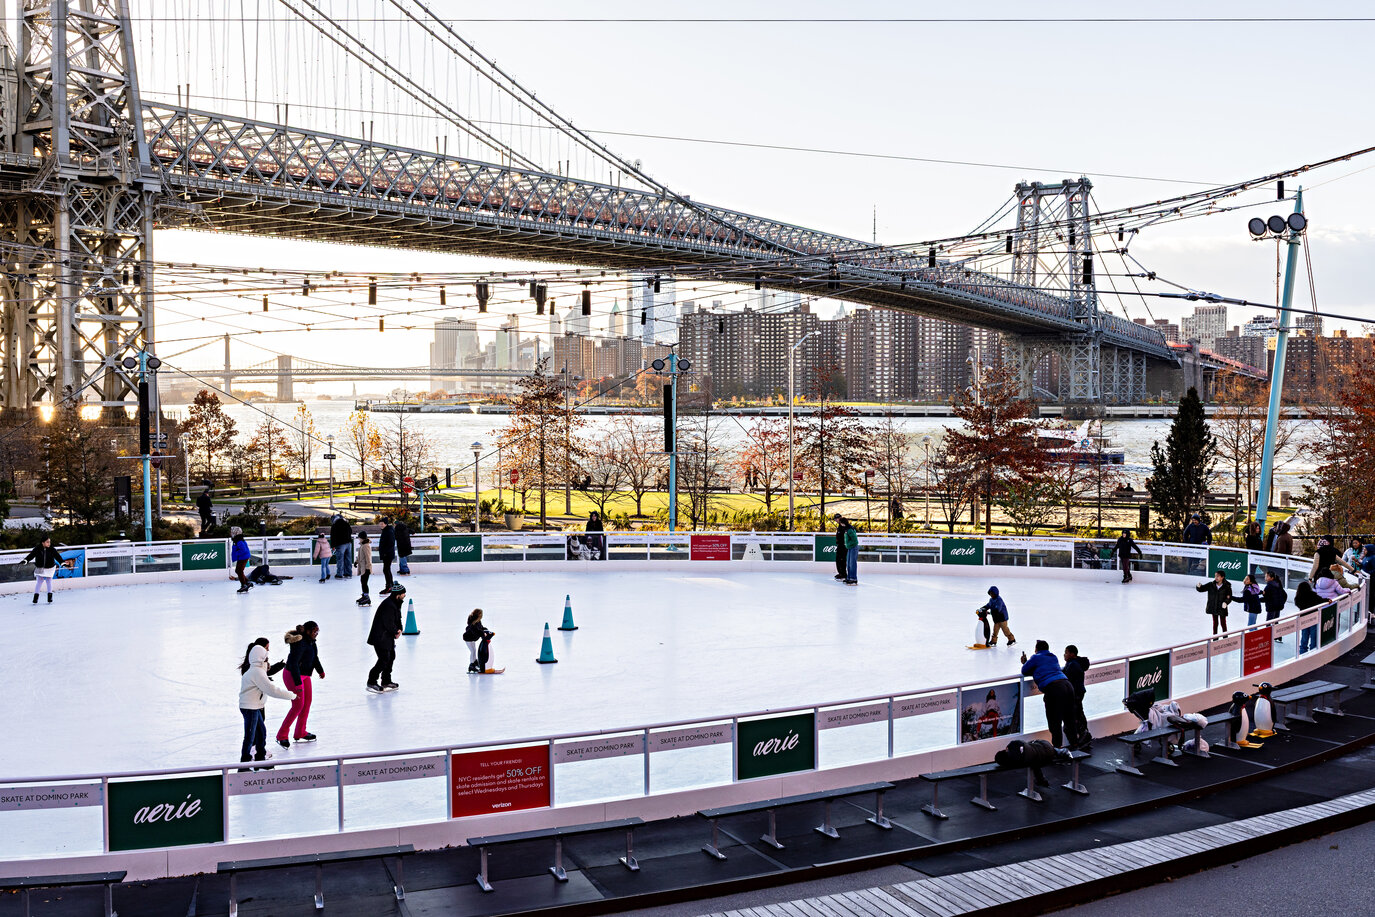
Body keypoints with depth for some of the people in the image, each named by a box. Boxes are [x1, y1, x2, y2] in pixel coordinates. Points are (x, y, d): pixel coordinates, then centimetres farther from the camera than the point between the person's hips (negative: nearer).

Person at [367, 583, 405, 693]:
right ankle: (371, 683, -2)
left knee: (391, 656, 16)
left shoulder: (396, 603, 8)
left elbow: (398, 619, 16)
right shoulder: (388, 605, -25)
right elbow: (388, 623, -25)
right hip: (380, 637, -11)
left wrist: (399, 629, -1)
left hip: (388, 636, 11)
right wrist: (396, 632, -9)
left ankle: (386, 681, 27)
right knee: (384, 659, -11)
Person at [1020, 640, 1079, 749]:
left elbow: (1024, 671, 11)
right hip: (1067, 685, 7)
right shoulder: (1053, 657, 24)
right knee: (1069, 717, 17)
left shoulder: (1036, 657, 5)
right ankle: (1074, 742, 24)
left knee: (1055, 720, 2)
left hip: (1053, 688, -7)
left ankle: (1058, 745, 4)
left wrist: (1025, 663, 33)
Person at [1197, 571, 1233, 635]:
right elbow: (1202, 589, -1)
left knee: (1223, 623, 7)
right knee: (1215, 623, 13)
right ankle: (1215, 637, 24)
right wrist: (1199, 586, -24)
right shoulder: (1211, 585, -2)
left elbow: (1229, 598, -9)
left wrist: (1226, 602, -28)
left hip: (1222, 608, -3)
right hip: (1213, 608, 3)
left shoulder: (1227, 587, -10)